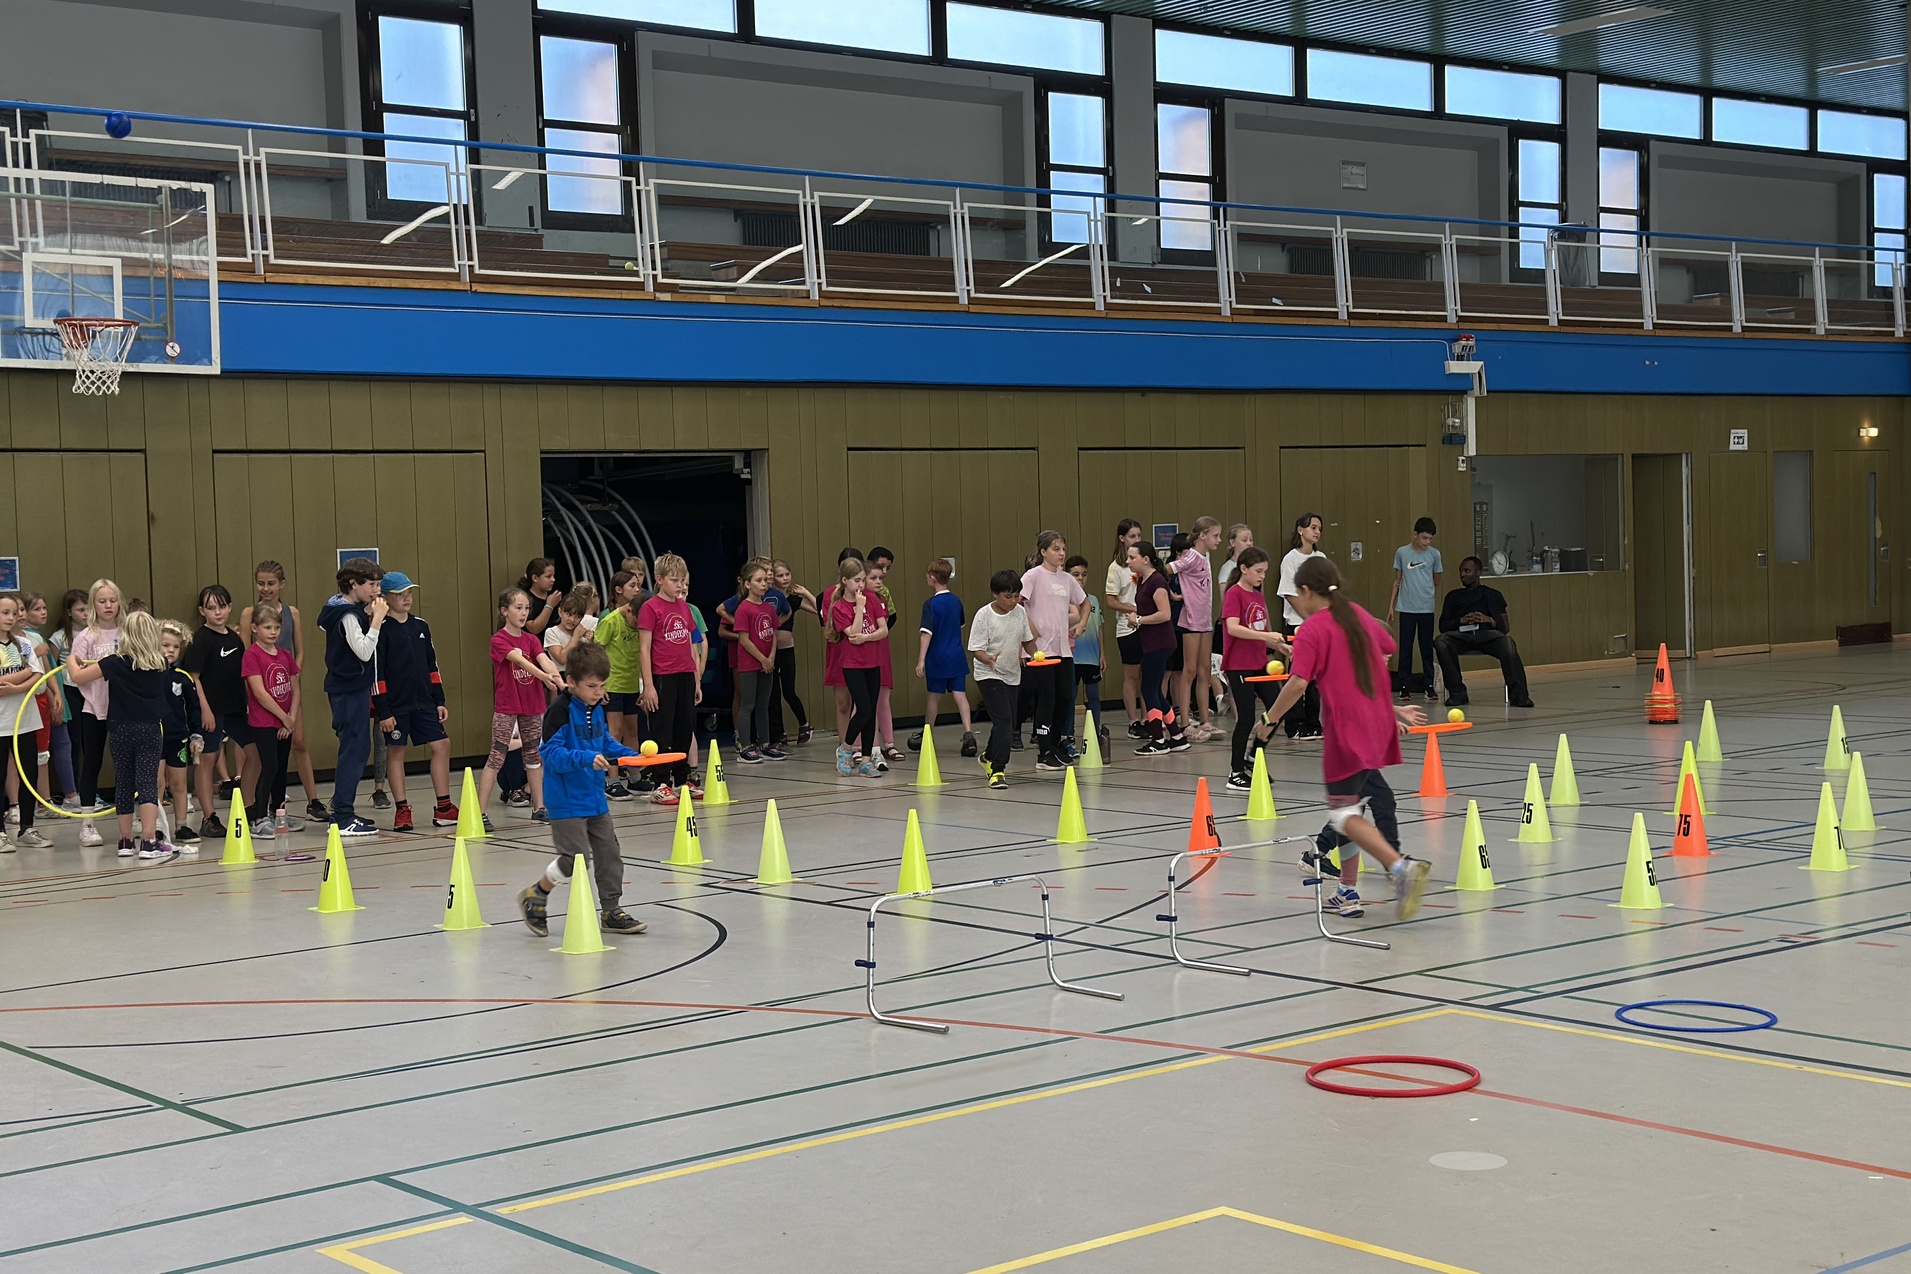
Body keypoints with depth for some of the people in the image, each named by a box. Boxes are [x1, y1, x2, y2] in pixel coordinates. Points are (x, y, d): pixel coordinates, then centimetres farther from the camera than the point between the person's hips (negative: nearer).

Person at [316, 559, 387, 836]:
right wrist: (376, 620, -20)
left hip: (349, 689, 10)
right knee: (354, 750, -9)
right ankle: (343, 819, -8)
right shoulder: (347, 615, -17)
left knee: (355, 750, 15)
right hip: (351, 691, -10)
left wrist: (368, 618, 7)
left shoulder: (345, 611, 12)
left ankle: (342, 812, 20)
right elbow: (364, 652, -23)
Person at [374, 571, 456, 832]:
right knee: (396, 752, 2)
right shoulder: (381, 630, -8)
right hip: (395, 704, -6)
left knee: (441, 745, 2)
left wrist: (439, 701, 11)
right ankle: (402, 810, 9)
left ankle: (443, 807, 9)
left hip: (423, 702, 6)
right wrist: (383, 711, -13)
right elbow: (377, 673, -10)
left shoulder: (421, 627, 10)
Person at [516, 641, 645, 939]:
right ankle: (534, 896, 10)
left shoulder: (597, 709, 8)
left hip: (595, 798, 8)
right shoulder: (561, 710, -17)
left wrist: (629, 756, 3)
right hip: (567, 801, -8)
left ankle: (611, 911, 21)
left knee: (609, 853, 9)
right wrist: (586, 758, -33)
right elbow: (552, 753, -21)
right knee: (576, 858, -11)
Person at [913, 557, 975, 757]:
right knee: (959, 694, -1)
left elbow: (927, 633, -18)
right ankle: (968, 733, -15)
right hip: (957, 656, 5)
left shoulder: (931, 605, -13)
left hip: (937, 658, -5)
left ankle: (926, 735, 25)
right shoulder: (956, 602, 6)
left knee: (933, 696, 9)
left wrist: (921, 660, -18)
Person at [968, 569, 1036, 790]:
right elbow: (976, 649, -15)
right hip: (989, 675, -6)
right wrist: (988, 659, -35)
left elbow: (1027, 639, 14)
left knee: (1008, 722, 15)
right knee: (1003, 719, -18)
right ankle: (998, 770, -13)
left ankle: (989, 757, 41)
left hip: (1012, 675, 6)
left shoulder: (1020, 612, 1)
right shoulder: (984, 615, -14)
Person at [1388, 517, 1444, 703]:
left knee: (1427, 649, 4)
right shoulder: (1402, 552, 1)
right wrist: (1391, 605, 6)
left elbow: (1436, 582, 11)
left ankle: (1429, 686, 8)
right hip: (1406, 608, 0)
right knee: (1405, 648, 2)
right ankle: (1405, 687, 6)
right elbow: (1397, 581, 8)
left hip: (1427, 609, 0)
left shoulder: (1434, 554, 3)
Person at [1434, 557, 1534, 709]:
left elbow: (1505, 628, 15)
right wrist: (1461, 620, -3)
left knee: (1508, 643, -36)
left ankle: (1517, 693, -43)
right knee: (1440, 642, -34)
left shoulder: (1493, 595, 24)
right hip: (1461, 634, 1)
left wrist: (1489, 620, -6)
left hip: (1488, 634, -1)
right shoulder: (1454, 596, 27)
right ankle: (1457, 692, -29)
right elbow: (1443, 626, 17)